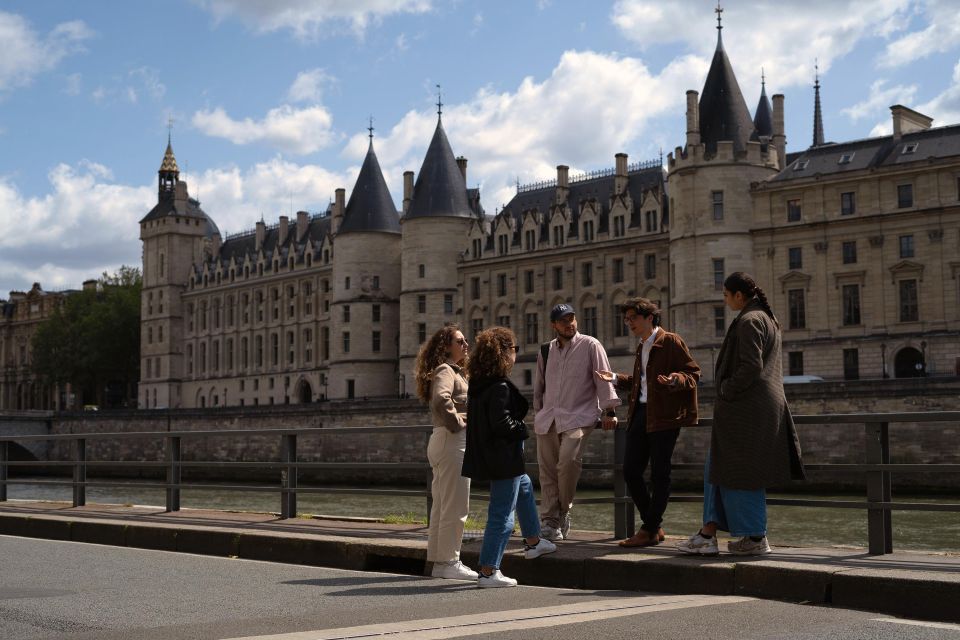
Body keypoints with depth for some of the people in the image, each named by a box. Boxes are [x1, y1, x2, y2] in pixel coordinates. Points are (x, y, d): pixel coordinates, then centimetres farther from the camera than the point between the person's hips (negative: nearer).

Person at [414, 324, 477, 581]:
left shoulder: (453, 371, 20)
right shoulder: (445, 371, -11)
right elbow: (441, 400, -30)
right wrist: (458, 423, -19)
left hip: (442, 442, 10)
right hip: (453, 441, -10)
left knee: (442, 505, 12)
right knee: (455, 507, -6)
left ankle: (439, 562, 18)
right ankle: (449, 562, -2)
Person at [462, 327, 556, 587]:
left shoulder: (477, 384, 6)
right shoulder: (500, 387, -22)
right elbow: (501, 422, -28)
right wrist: (523, 430, -9)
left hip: (485, 455, 10)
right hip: (503, 459, -10)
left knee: (525, 487, 31)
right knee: (502, 514, -2)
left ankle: (532, 542, 43)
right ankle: (488, 571, 1)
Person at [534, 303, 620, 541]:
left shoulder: (590, 346, 1)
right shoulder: (546, 351, 15)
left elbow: (603, 378, -2)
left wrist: (609, 410, -7)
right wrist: (538, 413, 23)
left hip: (578, 417, -5)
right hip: (548, 418, 5)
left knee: (568, 461, -24)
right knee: (547, 468, 0)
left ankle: (564, 512, -4)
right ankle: (550, 520, 7)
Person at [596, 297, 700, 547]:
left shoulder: (671, 341, -5)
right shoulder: (642, 347, 20)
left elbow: (693, 372, -8)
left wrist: (675, 380, -26)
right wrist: (615, 378, 16)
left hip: (663, 417, -9)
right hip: (640, 413, 9)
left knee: (659, 474, -3)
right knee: (630, 471, 5)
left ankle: (650, 531, 4)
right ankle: (654, 526, 16)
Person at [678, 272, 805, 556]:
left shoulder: (749, 321, -14)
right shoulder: (767, 318, 16)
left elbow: (750, 367, -23)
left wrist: (725, 390, -11)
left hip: (744, 407, -10)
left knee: (738, 472, 0)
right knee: (719, 467, 12)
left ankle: (755, 538, 7)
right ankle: (708, 533, 11)